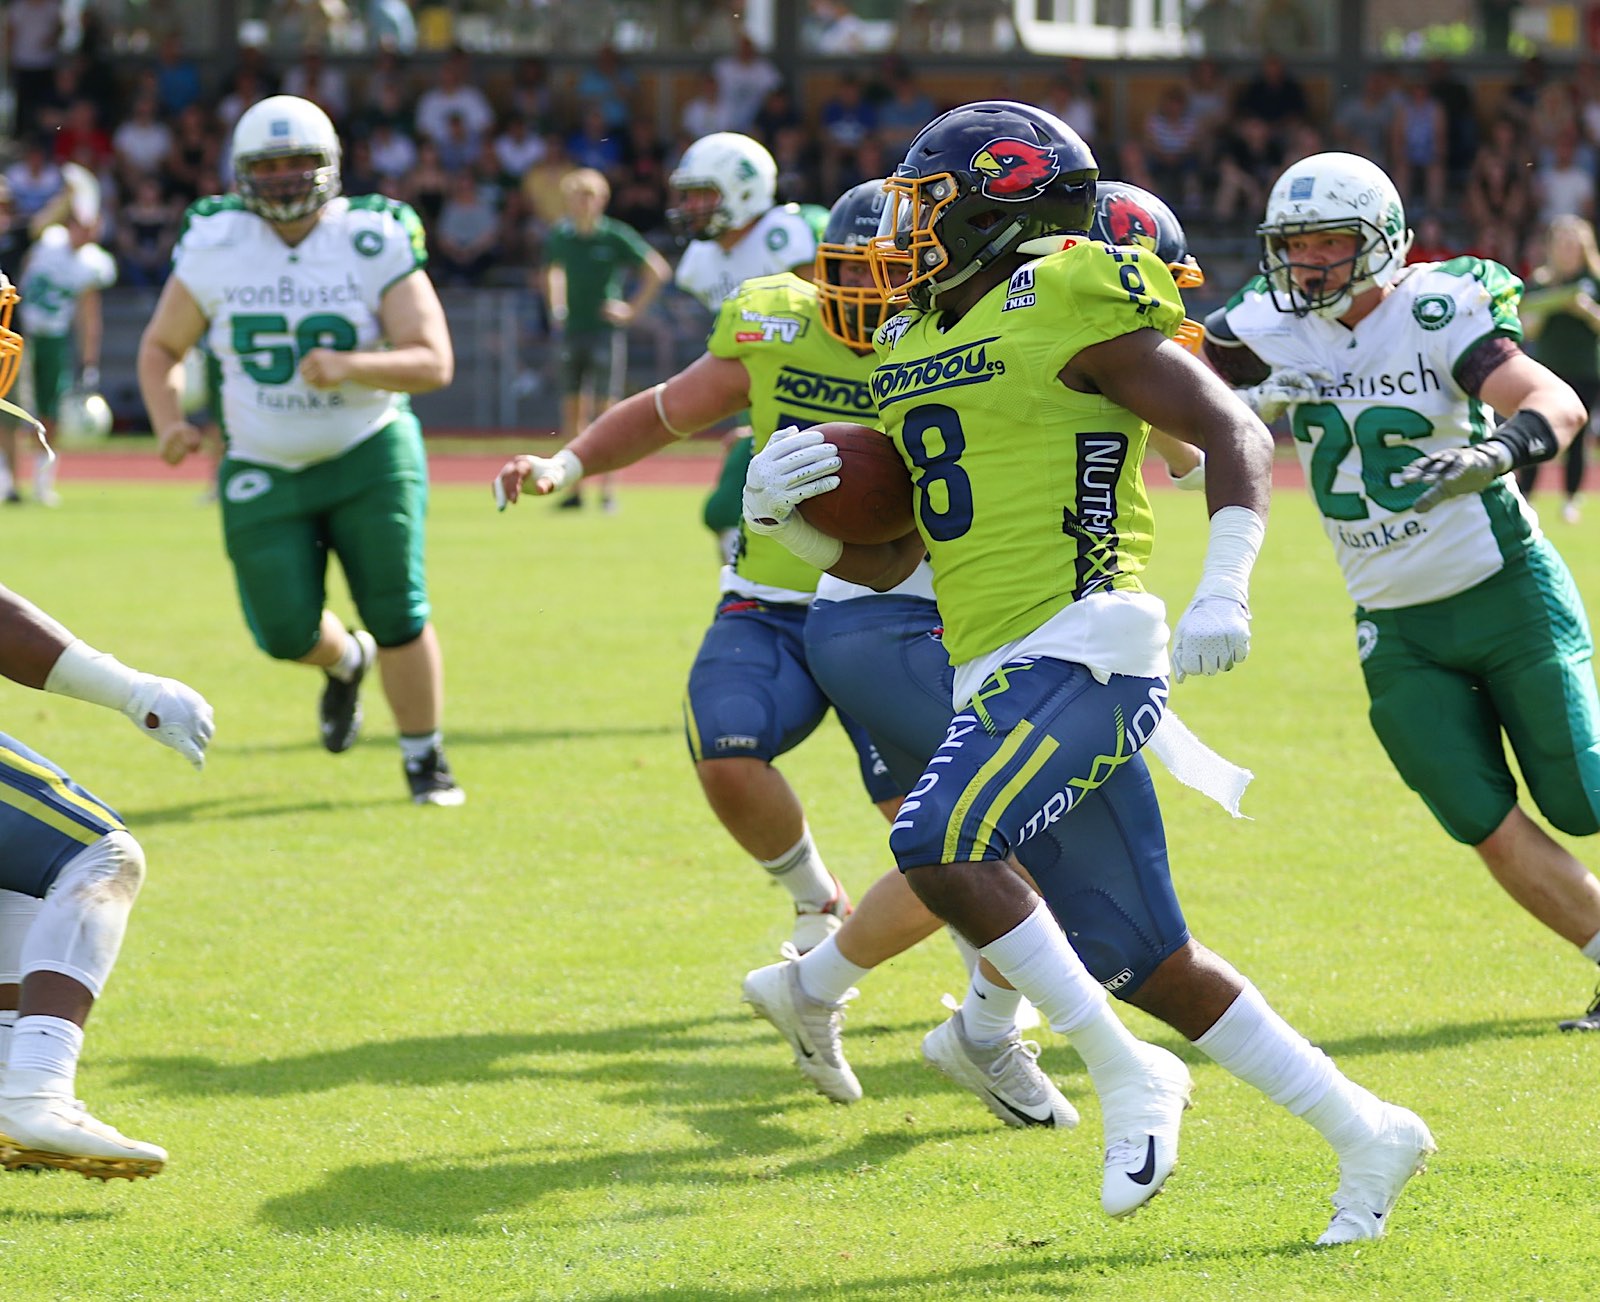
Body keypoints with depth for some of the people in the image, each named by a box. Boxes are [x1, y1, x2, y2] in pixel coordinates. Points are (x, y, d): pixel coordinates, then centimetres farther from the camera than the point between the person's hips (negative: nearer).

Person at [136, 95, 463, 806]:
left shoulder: (375, 245, -13)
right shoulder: (214, 248, -7)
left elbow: (434, 362, -17)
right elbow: (161, 348, 6)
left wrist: (350, 366, -34)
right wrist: (169, 421, -14)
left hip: (369, 453, -2)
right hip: (263, 471, 2)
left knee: (398, 616, -6)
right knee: (286, 631, 0)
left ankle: (425, 760, 14)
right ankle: (345, 662, 37)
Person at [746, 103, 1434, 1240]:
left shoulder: (1071, 306, -5)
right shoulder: (920, 349, 19)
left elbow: (1236, 435, -8)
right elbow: (882, 558, 24)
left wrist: (1224, 593, -20)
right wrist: (793, 518, 4)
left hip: (1084, 649, -8)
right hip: (1002, 676, 8)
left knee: (938, 845, -25)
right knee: (1146, 964, 7)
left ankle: (1126, 1072, -12)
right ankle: (1366, 1135, 17)